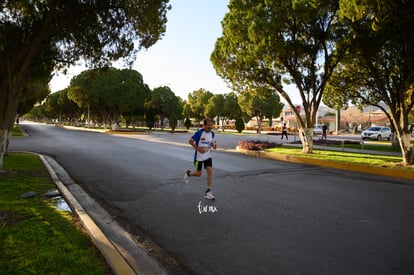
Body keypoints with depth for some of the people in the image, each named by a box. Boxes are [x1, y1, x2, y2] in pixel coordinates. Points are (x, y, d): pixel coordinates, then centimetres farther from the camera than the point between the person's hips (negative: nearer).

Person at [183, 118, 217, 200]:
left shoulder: (212, 133, 1)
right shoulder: (199, 133, -18)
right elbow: (190, 141, -13)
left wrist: (213, 145, -5)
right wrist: (198, 148, -19)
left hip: (208, 156, 5)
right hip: (199, 156, -5)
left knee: (210, 171, -10)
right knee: (198, 173, 4)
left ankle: (208, 192, -2)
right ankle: (188, 173, 39)